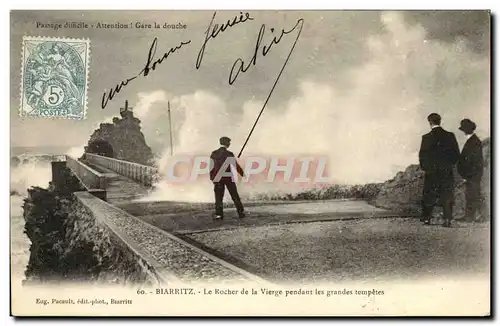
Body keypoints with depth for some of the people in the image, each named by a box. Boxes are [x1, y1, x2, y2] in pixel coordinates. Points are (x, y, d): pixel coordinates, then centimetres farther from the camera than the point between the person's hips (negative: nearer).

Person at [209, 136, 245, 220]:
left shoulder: (214, 154, 3)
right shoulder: (229, 154, -9)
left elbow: (211, 167, 5)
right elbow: (236, 166, -5)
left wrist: (212, 177, 15)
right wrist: (243, 174, 7)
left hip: (218, 178, 2)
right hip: (228, 178, -2)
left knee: (218, 196, 7)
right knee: (235, 196, 8)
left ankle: (218, 214, -2)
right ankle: (241, 212, 13)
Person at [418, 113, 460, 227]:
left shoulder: (427, 137, -7)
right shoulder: (450, 136, -2)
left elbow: (422, 155, -4)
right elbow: (457, 154, 2)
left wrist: (425, 167, 11)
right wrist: (449, 164, 15)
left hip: (431, 171, -1)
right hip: (447, 171, 1)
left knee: (429, 196, 9)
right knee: (447, 196, 4)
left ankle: (426, 218, 12)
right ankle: (447, 219, -1)